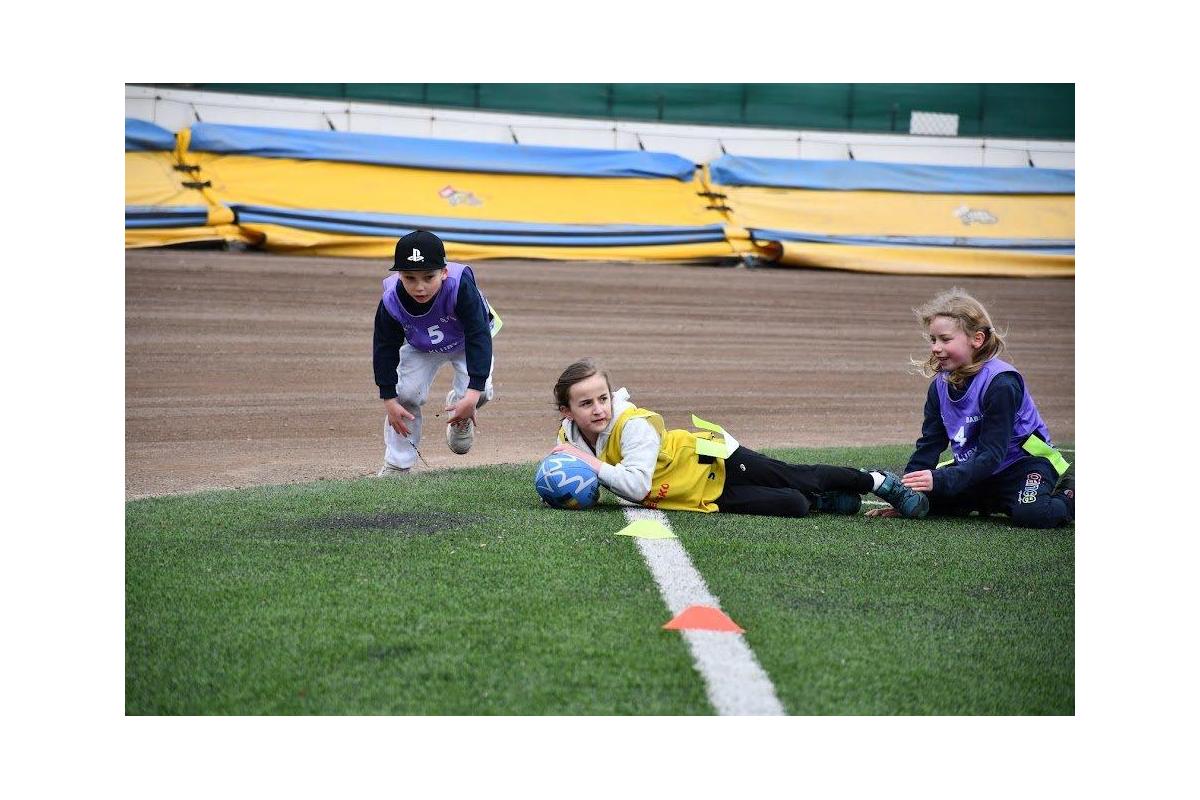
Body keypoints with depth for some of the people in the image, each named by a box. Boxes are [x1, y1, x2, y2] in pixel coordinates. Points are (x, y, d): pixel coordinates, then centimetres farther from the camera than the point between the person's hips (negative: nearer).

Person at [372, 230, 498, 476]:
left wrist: (473, 393, -48)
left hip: (466, 342, -2)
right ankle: (396, 464, 4)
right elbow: (385, 351, -18)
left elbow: (478, 338, -41)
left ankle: (461, 419, 14)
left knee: (478, 390, -23)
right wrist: (389, 400, -20)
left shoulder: (461, 287, -42)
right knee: (405, 394, -14)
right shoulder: (391, 301, -32)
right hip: (421, 347, 2)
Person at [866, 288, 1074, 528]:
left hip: (1024, 463, -7)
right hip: (976, 468, 7)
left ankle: (1067, 498, 1)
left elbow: (992, 454, -28)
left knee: (1031, 513, -34)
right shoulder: (940, 386, -2)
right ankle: (994, 502, 10)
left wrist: (940, 480, -38)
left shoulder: (1001, 384, -24)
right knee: (925, 497, -13)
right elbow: (928, 445, -1)